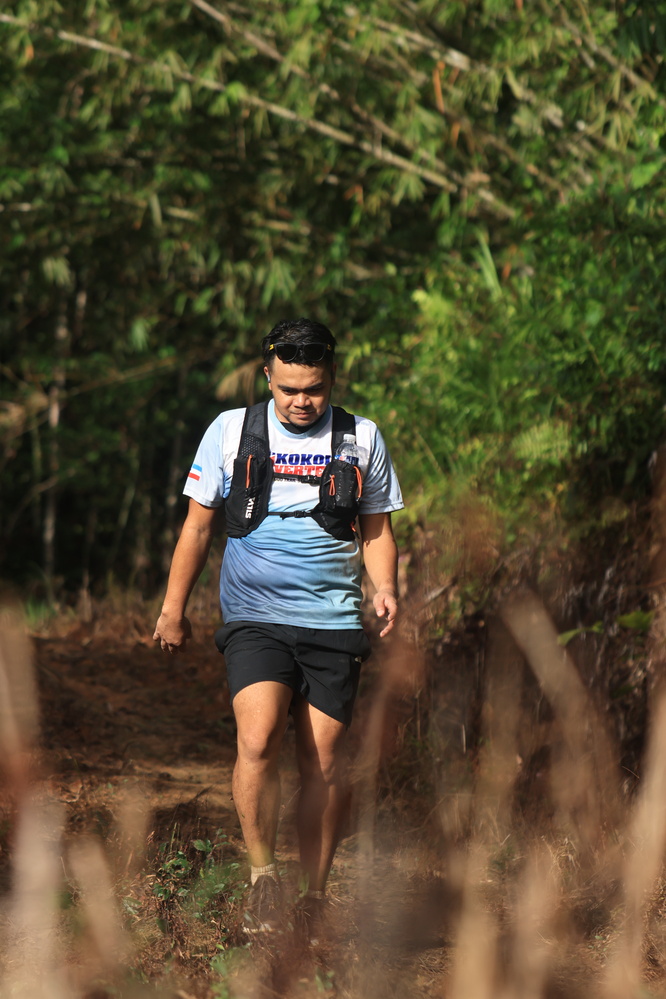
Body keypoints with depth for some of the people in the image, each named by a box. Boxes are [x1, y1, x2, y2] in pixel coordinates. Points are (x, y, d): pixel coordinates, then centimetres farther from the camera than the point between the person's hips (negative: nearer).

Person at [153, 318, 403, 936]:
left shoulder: (362, 439, 8)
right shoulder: (230, 431, 6)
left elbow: (377, 530, 16)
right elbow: (198, 524, 12)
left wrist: (385, 586, -3)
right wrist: (173, 607, 7)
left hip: (332, 622, 1)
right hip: (254, 618, -1)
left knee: (324, 758, -2)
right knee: (258, 739, -22)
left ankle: (313, 898, 9)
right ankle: (262, 880, -11)